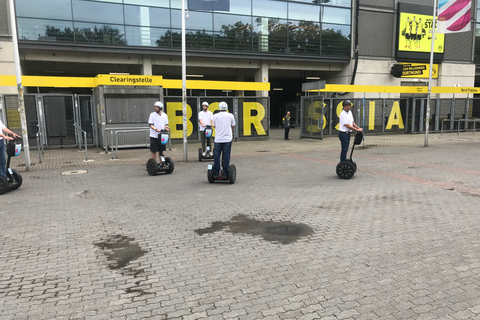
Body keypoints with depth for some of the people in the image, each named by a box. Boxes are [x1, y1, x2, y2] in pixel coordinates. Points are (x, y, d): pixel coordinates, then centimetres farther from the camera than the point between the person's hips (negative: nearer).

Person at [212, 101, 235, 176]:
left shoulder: (215, 116, 1)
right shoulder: (230, 116, 1)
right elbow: (233, 126, 13)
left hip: (218, 139, 1)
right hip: (227, 139, 0)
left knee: (217, 155, 8)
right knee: (226, 156, 3)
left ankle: (216, 172, 11)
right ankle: (225, 172, 5)